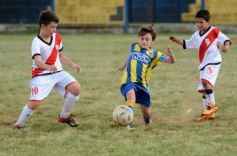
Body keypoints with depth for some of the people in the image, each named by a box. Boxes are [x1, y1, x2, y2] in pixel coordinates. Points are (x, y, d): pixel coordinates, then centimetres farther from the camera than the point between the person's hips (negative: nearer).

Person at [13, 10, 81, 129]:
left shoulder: (56, 38, 4)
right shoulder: (37, 42, -17)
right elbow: (37, 61, -34)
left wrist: (73, 65, 12)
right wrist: (48, 67, -53)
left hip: (58, 73, 6)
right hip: (41, 76, -6)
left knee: (76, 88, -14)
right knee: (34, 102, -20)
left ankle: (64, 116, 8)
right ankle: (19, 124, 5)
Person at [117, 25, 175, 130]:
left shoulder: (153, 54, 6)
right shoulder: (134, 47, 11)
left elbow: (171, 61, -1)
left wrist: (170, 55, -22)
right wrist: (124, 66, 46)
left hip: (142, 85, 1)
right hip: (128, 82, -1)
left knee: (146, 111, 6)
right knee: (131, 93, -37)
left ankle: (147, 118, 45)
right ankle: (129, 122, -45)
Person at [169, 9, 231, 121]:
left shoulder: (214, 31, -5)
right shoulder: (196, 36, 15)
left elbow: (225, 39, -7)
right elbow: (187, 44, 27)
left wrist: (226, 46, -28)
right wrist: (176, 40, 15)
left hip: (213, 62, -8)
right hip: (203, 64, 8)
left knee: (205, 81, -30)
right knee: (203, 89, 8)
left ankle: (212, 105, -18)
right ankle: (208, 113, 16)